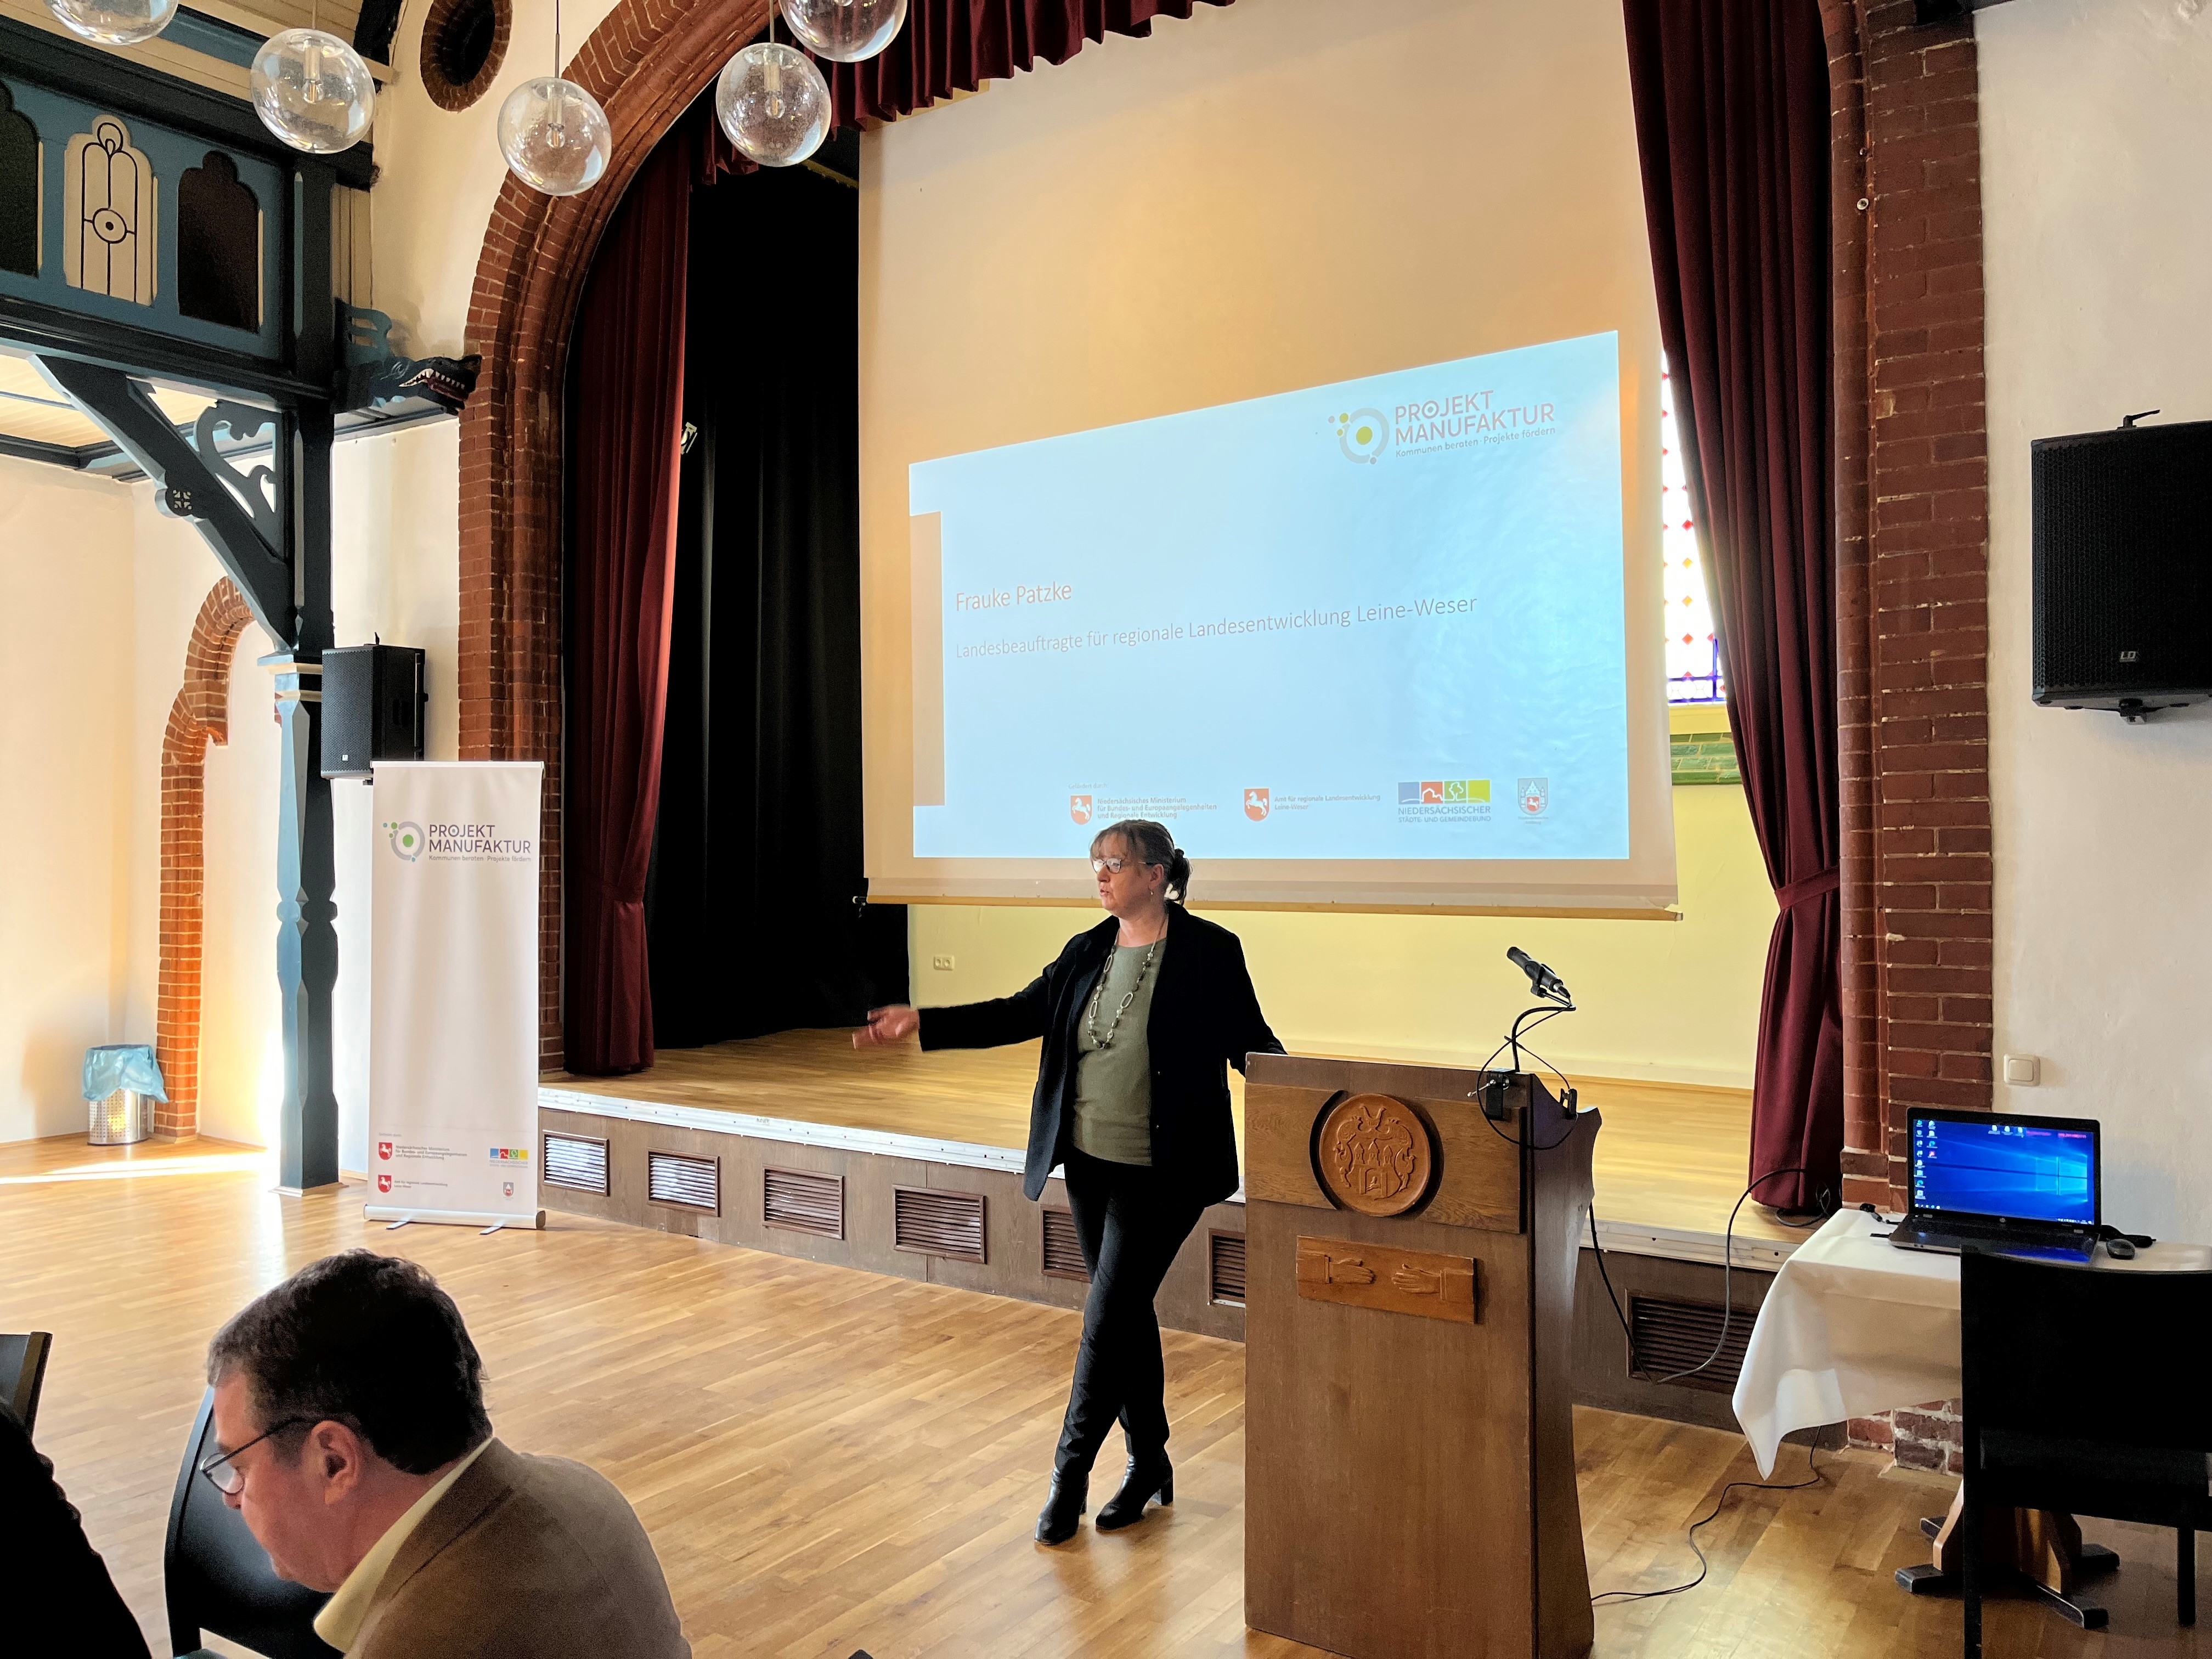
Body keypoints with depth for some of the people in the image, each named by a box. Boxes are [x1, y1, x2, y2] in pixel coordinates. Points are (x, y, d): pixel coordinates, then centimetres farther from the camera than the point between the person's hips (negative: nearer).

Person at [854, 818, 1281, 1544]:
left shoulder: (1209, 952, -10)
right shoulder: (1087, 951, 6)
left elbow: (1251, 1043, -7)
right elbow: (1020, 1014, 6)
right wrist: (922, 1022, 0)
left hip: (1159, 1176, -6)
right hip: (1090, 1164, 6)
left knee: (1108, 1320, -4)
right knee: (1126, 1314, 15)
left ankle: (1070, 1471, 13)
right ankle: (1150, 1465, 31)